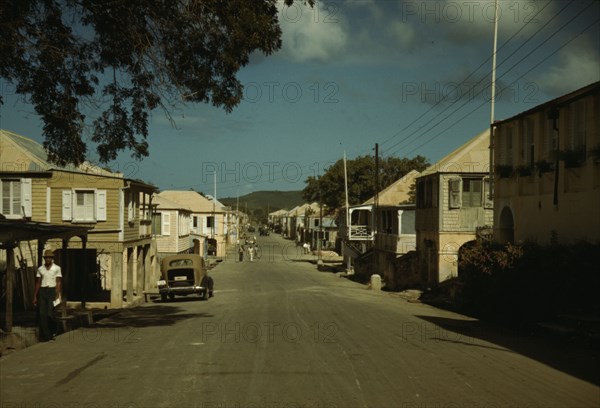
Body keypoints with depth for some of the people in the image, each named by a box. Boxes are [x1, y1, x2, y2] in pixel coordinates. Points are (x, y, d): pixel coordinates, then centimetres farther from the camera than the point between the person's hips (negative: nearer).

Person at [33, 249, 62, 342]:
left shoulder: (57, 268, 2)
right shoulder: (40, 269, 11)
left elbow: (58, 282, -2)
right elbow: (38, 283, 13)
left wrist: (57, 295, -13)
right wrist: (35, 296, 9)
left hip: (52, 291, -3)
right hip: (42, 291, 3)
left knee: (50, 313, -12)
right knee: (42, 314, -1)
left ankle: (53, 331, 15)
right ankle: (45, 336, 4)